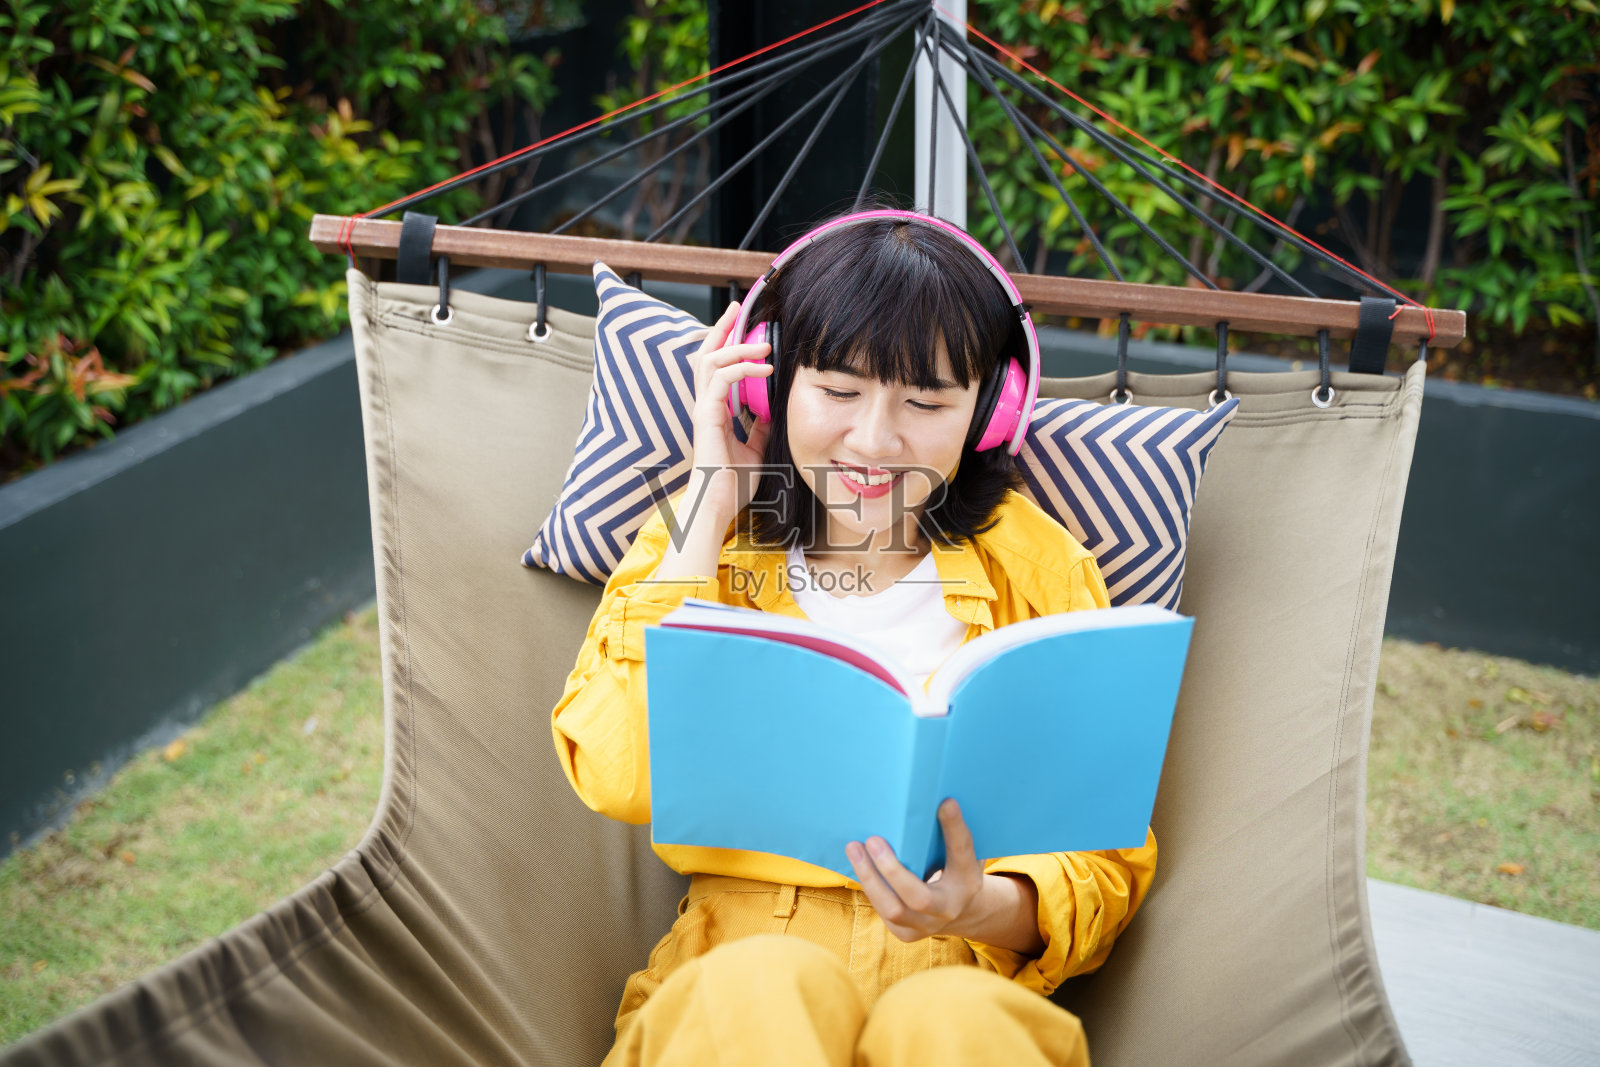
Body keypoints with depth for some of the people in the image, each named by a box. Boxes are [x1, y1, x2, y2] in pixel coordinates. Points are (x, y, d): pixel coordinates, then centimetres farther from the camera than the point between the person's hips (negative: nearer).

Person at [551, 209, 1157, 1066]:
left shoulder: (1037, 568, 7)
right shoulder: (701, 541, 9)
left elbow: (1105, 860, 4)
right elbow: (619, 779, -10)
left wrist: (991, 909, -21)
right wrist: (711, 499, -5)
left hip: (963, 974, -1)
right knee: (766, 983, -32)